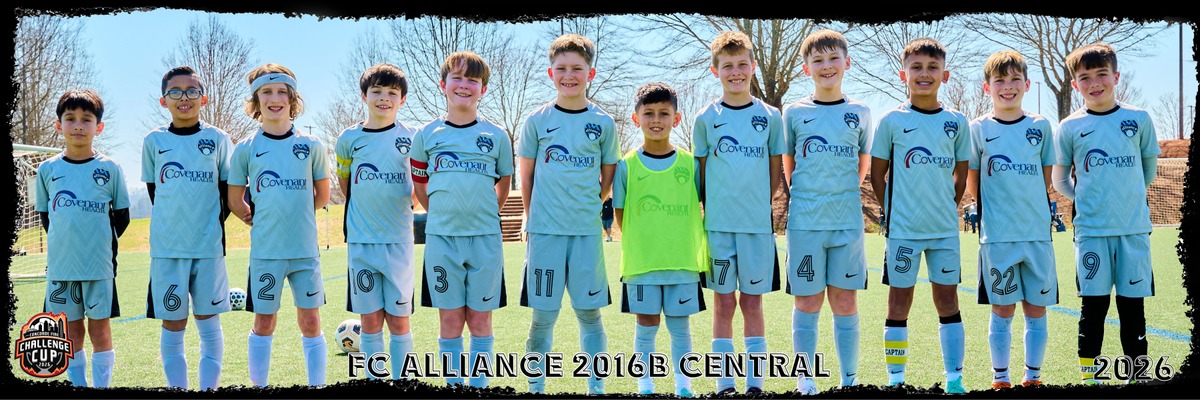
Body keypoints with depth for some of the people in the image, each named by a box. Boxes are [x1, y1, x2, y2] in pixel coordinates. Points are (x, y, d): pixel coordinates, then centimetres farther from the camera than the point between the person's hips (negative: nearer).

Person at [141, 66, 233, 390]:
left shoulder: (217, 139, 4)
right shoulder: (153, 141, 6)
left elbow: (228, 192, 8)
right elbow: (154, 191, 13)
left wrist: (214, 224, -1)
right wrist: (173, 223, 7)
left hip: (209, 245, 0)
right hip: (167, 246, 1)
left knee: (208, 321, 6)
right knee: (172, 324, 4)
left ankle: (209, 388, 14)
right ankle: (177, 388, 13)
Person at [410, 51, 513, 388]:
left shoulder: (497, 136, 4)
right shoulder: (426, 135, 4)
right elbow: (419, 186, 14)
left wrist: (484, 215, 9)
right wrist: (443, 214, 8)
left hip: (485, 238, 0)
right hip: (441, 237, 0)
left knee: (480, 319, 5)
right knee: (450, 320, 5)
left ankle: (478, 386, 15)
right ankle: (453, 386, 16)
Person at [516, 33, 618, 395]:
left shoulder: (603, 123, 4)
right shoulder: (537, 120, 3)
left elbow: (608, 180, 11)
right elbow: (526, 176, 8)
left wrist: (586, 206, 5)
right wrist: (534, 218, 6)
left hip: (587, 230, 1)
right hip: (544, 230, 0)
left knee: (589, 312, 6)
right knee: (543, 315, 4)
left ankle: (596, 387, 17)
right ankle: (536, 386, 16)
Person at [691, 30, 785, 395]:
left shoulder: (770, 116, 4)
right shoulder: (706, 118, 3)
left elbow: (775, 171, 9)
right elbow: (701, 173, 8)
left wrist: (759, 203, -1)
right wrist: (712, 209, 1)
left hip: (758, 223, 0)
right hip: (717, 223, 0)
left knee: (752, 301, 6)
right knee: (724, 302, 4)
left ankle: (755, 382, 13)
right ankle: (724, 383, 11)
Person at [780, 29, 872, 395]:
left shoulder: (860, 113, 6)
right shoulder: (794, 113, 3)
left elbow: (864, 162, 17)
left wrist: (845, 193, 6)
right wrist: (802, 196, 2)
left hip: (848, 221, 1)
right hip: (804, 222, -1)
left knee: (846, 302, 5)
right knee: (807, 303, 3)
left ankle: (850, 379, 16)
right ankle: (805, 381, 14)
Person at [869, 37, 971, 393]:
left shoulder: (957, 122, 4)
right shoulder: (891, 120, -2)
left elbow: (961, 174, 13)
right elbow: (877, 174, 3)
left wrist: (947, 207, 5)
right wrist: (891, 211, -1)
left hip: (945, 228, 2)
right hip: (902, 228, -2)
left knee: (947, 299, 6)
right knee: (899, 301, 4)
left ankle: (954, 379, 14)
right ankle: (895, 379, 13)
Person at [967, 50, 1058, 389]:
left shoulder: (1040, 126, 5)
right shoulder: (979, 128, 0)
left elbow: (1046, 177, 13)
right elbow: (972, 182, 7)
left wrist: (1030, 206, 7)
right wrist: (985, 210, 3)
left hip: (1038, 233, 2)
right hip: (997, 235, -2)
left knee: (1037, 311, 7)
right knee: (1002, 312, 4)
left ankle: (1033, 377, 20)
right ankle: (1000, 379, 16)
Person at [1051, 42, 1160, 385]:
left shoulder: (1139, 119, 4)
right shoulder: (1070, 127, 2)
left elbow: (1149, 168, 15)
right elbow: (1060, 180, 11)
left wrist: (1128, 196, 14)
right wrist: (1088, 199, 3)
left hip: (1134, 228, 1)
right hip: (1091, 230, -1)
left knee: (1133, 303, 6)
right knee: (1094, 305, 2)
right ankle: (1088, 374, 12)